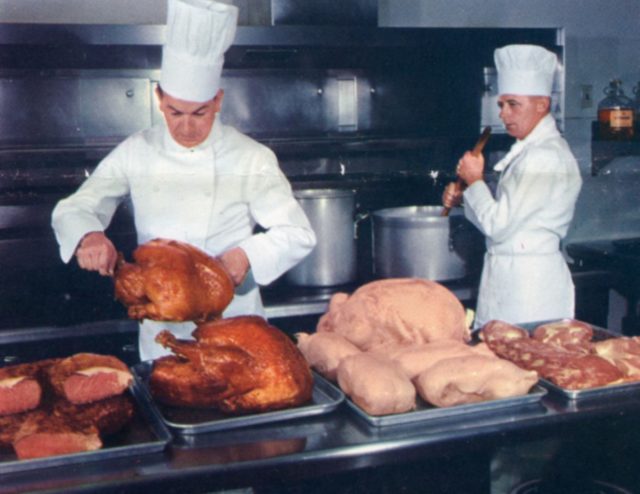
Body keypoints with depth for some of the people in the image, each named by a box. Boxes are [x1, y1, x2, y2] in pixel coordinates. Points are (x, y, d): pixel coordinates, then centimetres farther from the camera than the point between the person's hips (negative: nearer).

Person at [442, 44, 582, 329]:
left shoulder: (546, 157, -18)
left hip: (529, 281, -9)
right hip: (506, 275, 9)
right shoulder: (529, 149, 14)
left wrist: (474, 180, -8)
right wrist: (463, 198, 2)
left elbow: (498, 225, -21)